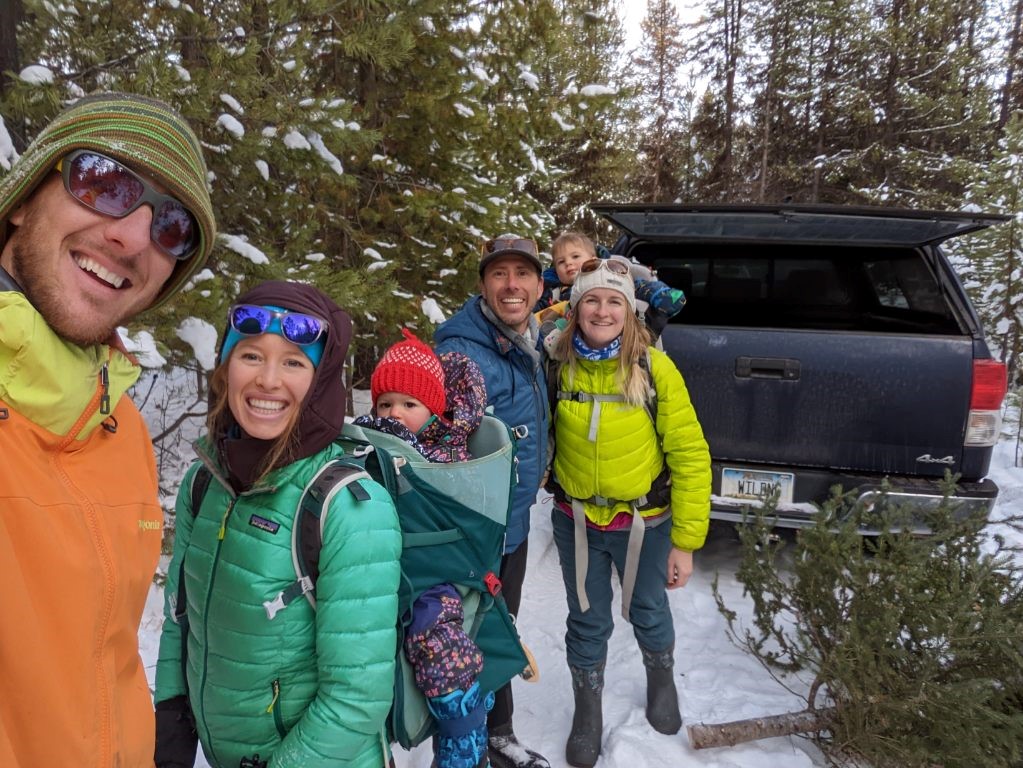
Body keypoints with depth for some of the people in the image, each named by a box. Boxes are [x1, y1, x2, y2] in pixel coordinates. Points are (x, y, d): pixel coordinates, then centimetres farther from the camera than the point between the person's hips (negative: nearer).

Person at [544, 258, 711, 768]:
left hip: (644, 522, -1)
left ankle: (661, 681, 55)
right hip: (576, 520, 1)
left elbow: (690, 456, -13)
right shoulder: (559, 365, -11)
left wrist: (685, 541, -12)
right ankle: (587, 711, 43)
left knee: (647, 612, 22)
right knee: (587, 622, 15)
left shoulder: (655, 368, -18)